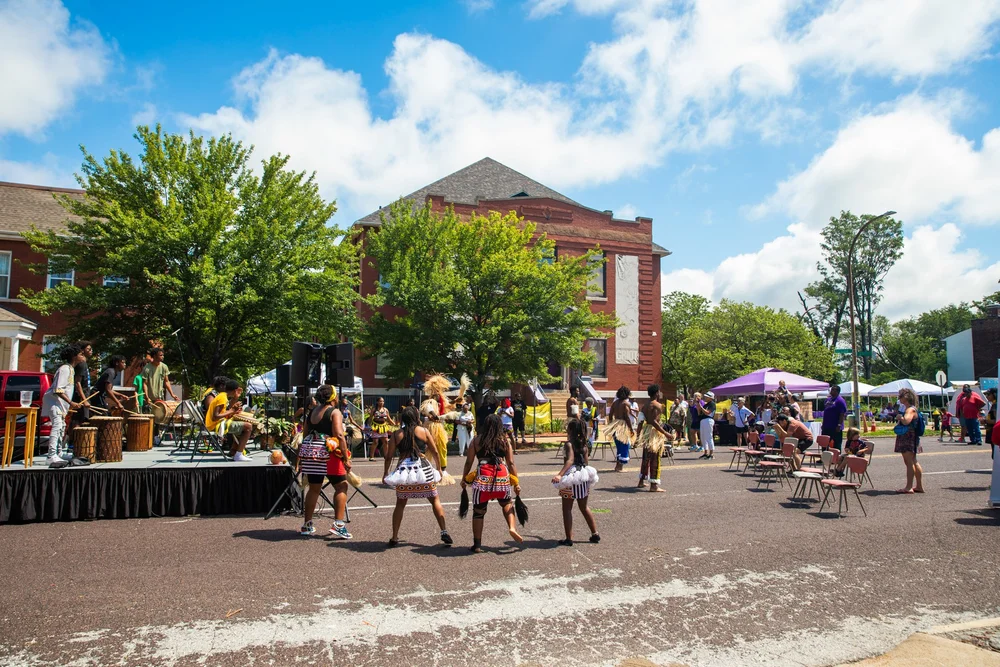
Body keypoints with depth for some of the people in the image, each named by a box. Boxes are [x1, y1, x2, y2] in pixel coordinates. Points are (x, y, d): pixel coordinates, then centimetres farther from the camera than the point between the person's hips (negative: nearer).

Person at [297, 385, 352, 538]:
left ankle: (307, 525, 23)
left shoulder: (311, 412, 13)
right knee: (341, 486, 5)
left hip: (309, 452, 6)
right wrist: (346, 458, -15)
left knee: (314, 488, 17)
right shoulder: (334, 412, -7)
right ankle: (338, 525, -3)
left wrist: (303, 459, 23)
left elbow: (305, 435, 16)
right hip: (328, 453, -6)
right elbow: (339, 435, -17)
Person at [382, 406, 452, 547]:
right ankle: (444, 532, 6)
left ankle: (394, 537, 14)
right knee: (435, 500, 13)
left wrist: (385, 473, 14)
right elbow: (435, 452, 2)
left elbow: (389, 456, 3)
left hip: (403, 470, 1)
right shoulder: (424, 431, 2)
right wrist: (438, 469, 12)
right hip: (423, 469, -1)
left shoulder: (396, 435, 4)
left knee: (400, 504, 16)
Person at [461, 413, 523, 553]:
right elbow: (511, 463, 5)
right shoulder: (505, 441, 7)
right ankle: (512, 527, 3)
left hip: (482, 477, -1)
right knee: (507, 503, 26)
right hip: (502, 477, 1)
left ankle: (477, 545, 14)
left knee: (479, 511, 11)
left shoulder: (476, 440, 6)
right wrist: (516, 483, 11)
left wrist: (464, 479, 18)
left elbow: (469, 462, 5)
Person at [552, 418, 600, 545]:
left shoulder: (569, 444, -14)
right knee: (584, 507, 20)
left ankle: (569, 539, 6)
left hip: (571, 478, -6)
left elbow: (570, 460, -29)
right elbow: (587, 463, 9)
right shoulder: (584, 444, 5)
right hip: (583, 478, 7)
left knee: (567, 509, 5)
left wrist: (559, 475, -40)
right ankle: (595, 534, 24)